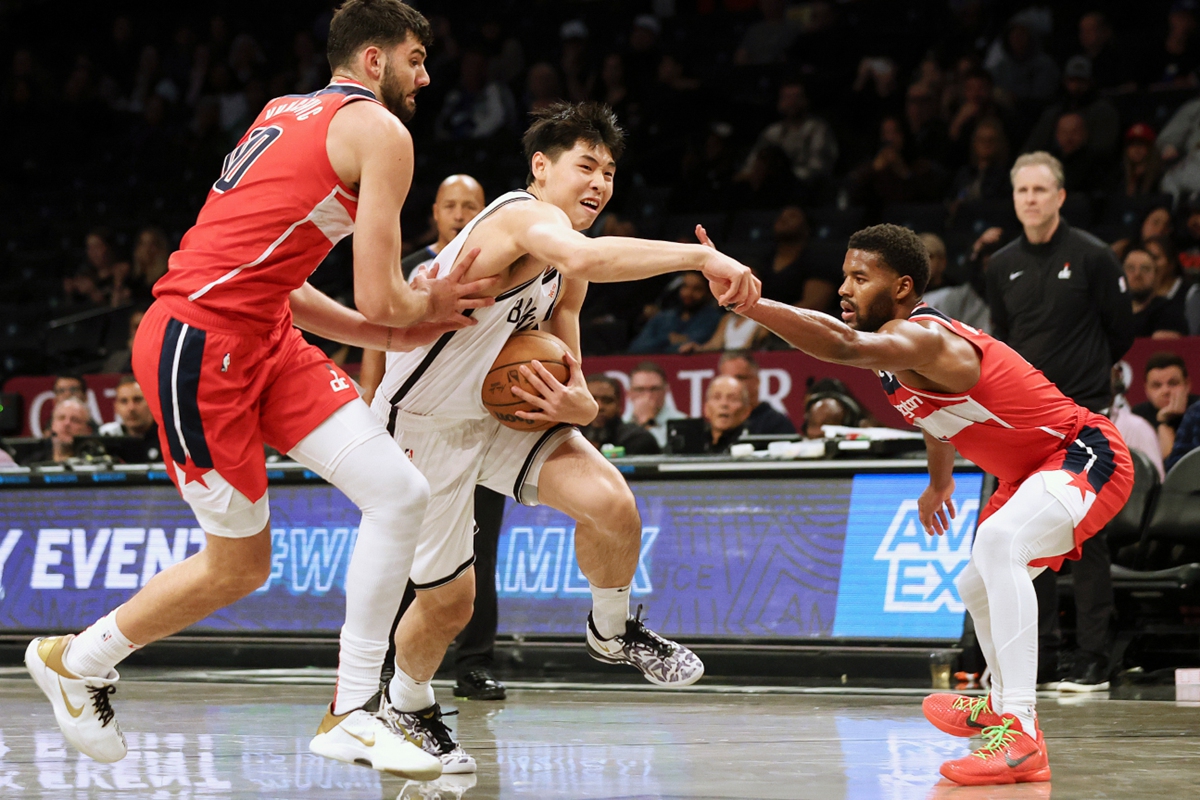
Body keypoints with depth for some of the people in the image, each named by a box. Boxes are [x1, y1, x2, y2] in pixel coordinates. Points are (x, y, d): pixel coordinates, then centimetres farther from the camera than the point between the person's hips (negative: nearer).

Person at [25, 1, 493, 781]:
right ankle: (75, 659, 21)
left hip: (261, 336, 9)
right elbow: (379, 298, -12)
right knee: (237, 567, 2)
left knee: (401, 492, 4)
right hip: (200, 344, -9)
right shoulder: (380, 132, -7)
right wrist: (421, 309, 12)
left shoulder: (287, 116, 20)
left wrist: (390, 334, 21)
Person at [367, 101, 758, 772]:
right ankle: (407, 704, 33)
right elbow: (586, 255, -48)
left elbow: (570, 379, 9)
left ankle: (613, 632, 11)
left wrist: (577, 405, -16)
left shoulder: (567, 277, 5)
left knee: (613, 504, -17)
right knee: (448, 603, 2)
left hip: (500, 411, 7)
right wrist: (703, 256, -49)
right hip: (422, 426, -7)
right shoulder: (524, 215, -24)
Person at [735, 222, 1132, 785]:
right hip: (1031, 472, 11)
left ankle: (1020, 736, -40)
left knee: (998, 540, -37)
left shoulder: (922, 339, -29)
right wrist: (939, 482, 31)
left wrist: (743, 300, -58)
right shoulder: (902, 347, 3)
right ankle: (999, 706, 55)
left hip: (1085, 456, -11)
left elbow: (844, 345, -51)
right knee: (977, 589, 26)